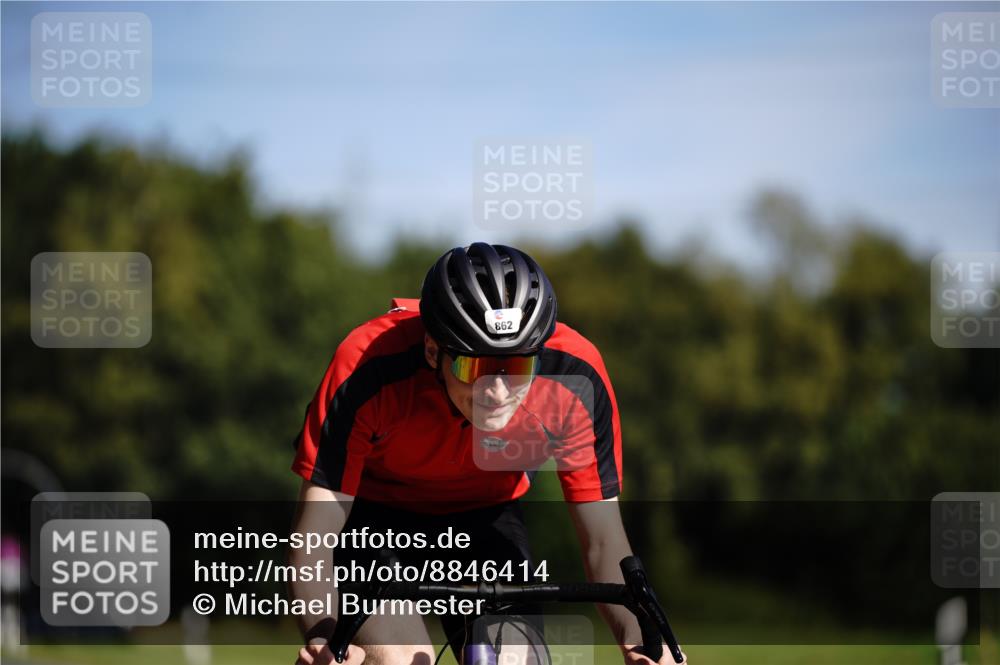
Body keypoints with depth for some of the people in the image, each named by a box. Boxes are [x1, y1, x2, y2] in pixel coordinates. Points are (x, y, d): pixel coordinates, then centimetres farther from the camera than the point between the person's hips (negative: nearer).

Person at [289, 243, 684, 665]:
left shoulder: (575, 380, -29)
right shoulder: (368, 372, -36)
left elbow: (603, 540, -20)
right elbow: (313, 539, -33)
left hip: (484, 516, 3)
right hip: (373, 509, -2)